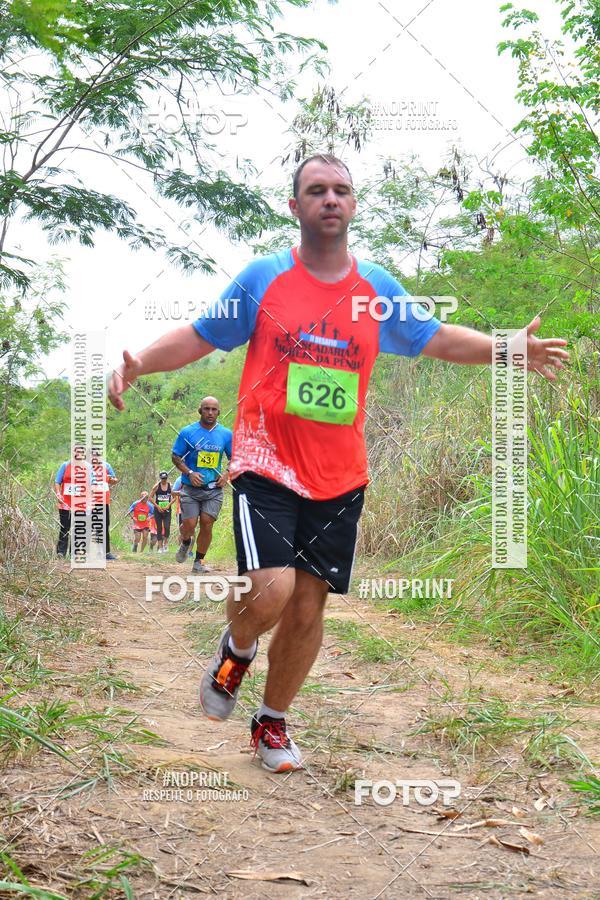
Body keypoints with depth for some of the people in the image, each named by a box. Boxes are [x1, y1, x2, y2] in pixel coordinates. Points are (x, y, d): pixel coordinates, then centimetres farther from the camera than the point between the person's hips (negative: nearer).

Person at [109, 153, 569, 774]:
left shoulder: (377, 287, 6)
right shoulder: (262, 278, 0)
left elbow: (437, 338, 17)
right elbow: (197, 337, 6)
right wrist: (137, 364, -11)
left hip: (339, 481, 3)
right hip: (266, 467, -3)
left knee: (308, 606, 7)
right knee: (271, 590, -21)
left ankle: (272, 721, 30)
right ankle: (236, 649, 16)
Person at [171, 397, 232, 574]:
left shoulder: (226, 434, 4)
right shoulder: (187, 432, -3)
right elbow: (176, 457, 1)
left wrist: (226, 473, -3)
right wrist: (190, 473, -13)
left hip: (214, 489, 1)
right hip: (191, 488, -1)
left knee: (207, 524, -5)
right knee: (189, 525, -7)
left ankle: (199, 562, 12)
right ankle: (185, 543, 30)